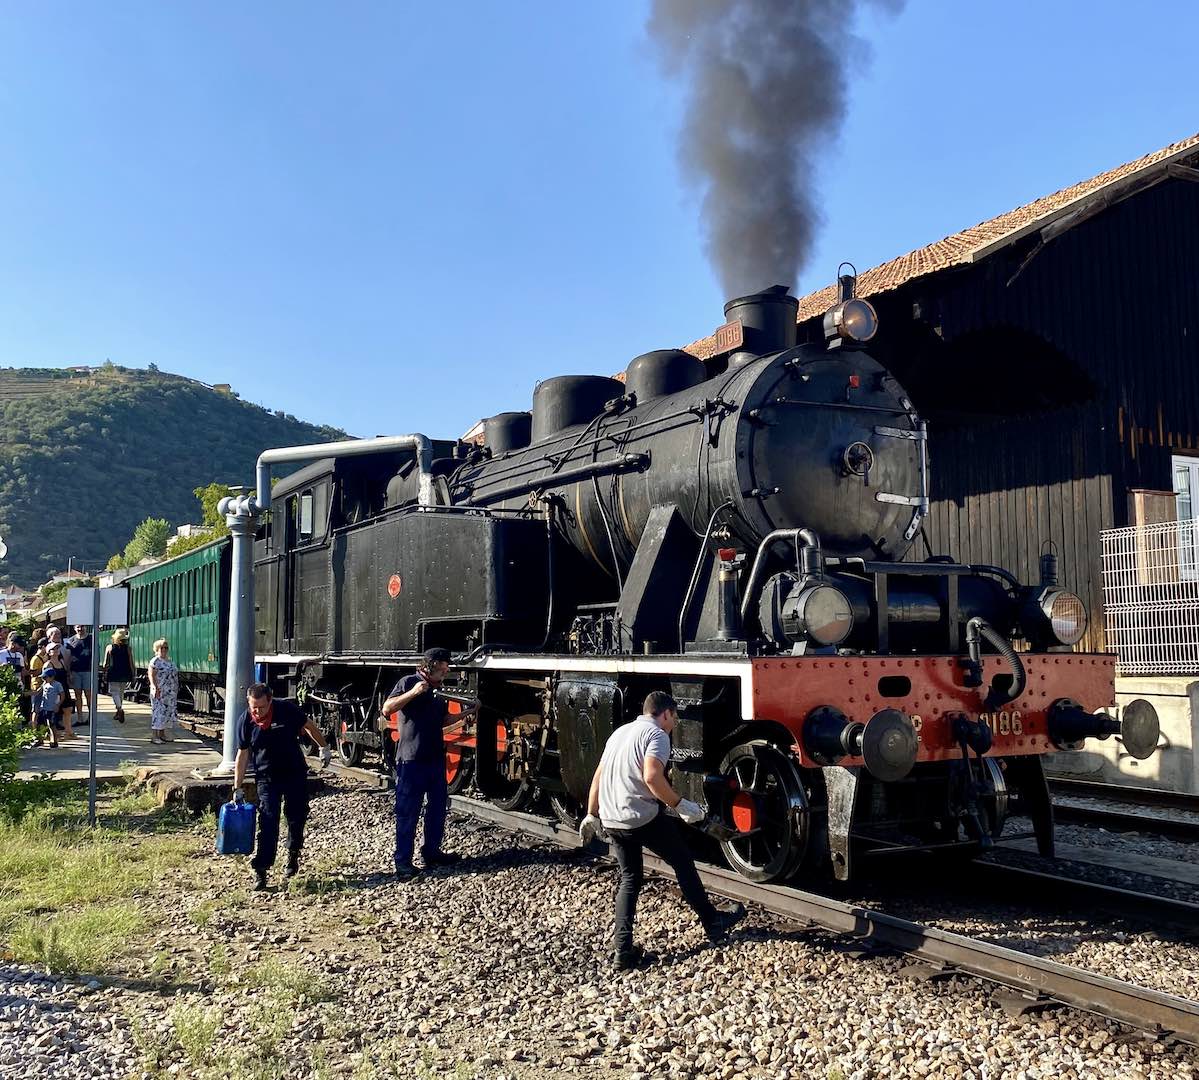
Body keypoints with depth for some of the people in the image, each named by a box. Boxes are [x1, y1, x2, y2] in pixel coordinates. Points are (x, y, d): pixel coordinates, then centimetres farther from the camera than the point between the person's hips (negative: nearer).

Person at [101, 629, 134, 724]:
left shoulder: (109, 647, -3)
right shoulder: (128, 648, -1)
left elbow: (106, 663, -2)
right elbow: (131, 663, 0)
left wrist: (103, 668, 18)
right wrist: (132, 675, 7)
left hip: (114, 673, -3)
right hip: (125, 673, 3)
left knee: (114, 692, -2)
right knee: (121, 692, 17)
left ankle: (120, 709, -26)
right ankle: (118, 712, 25)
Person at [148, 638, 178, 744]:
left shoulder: (168, 661, 17)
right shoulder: (155, 661, -7)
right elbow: (151, 676, -14)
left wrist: (175, 690, 19)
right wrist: (155, 688, -26)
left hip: (170, 693, 8)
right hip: (159, 692, -8)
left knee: (168, 713, 10)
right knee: (158, 712, -7)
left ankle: (163, 735, 18)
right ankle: (154, 736, -3)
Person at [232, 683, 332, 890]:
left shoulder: (287, 710, -17)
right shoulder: (245, 721, -13)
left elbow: (309, 727, 0)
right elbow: (243, 754, -4)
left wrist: (323, 748, 6)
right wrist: (237, 787, -4)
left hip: (295, 774, 1)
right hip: (267, 778, 0)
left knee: (297, 818, 10)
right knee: (268, 822, -10)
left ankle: (293, 855, 34)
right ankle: (260, 871, -9)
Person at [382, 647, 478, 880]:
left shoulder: (439, 691, 14)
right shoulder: (408, 682, -8)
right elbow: (387, 709, -17)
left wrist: (465, 713, 11)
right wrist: (414, 692, -26)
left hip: (436, 758, 8)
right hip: (411, 760, -8)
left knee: (438, 807, 15)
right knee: (408, 812, -3)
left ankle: (432, 851, 29)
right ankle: (403, 861, 3)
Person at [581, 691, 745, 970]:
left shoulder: (620, 732, 19)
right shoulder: (657, 734, -7)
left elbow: (598, 776, 19)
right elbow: (652, 777, -23)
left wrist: (591, 815, 23)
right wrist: (680, 805, -14)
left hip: (610, 819, 7)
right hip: (642, 817, -7)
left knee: (629, 879, 16)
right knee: (683, 863, 12)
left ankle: (624, 951, 9)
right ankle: (712, 922, 25)